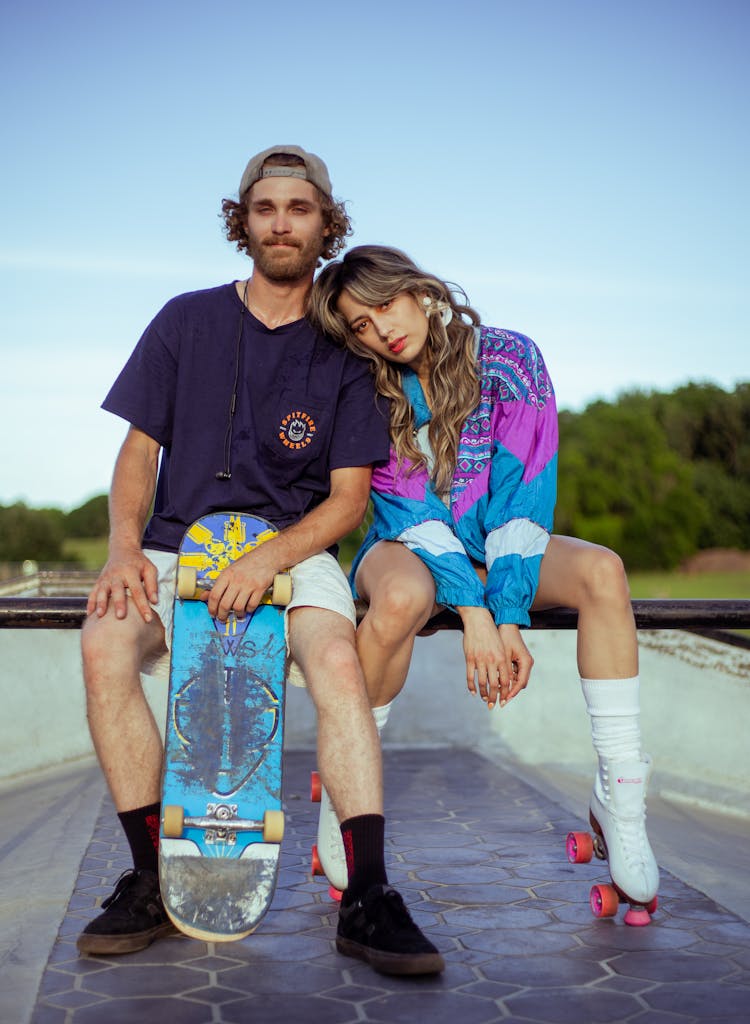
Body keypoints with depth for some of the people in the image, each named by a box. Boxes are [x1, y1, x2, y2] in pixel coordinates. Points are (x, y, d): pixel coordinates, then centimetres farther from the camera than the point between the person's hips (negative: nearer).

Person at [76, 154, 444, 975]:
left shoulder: (342, 351, 5)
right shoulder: (187, 322, 9)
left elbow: (347, 498, 0)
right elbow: (139, 450, 8)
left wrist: (267, 560, -18)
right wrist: (124, 550, -11)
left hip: (293, 547, -1)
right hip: (178, 544, 1)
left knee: (336, 658, -32)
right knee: (105, 644, -28)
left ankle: (366, 899, -29)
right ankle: (153, 877, -17)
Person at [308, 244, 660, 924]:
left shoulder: (508, 358, -11)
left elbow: (525, 492, -16)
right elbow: (410, 509, -15)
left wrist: (510, 616, -25)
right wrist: (473, 612, -27)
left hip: (496, 549, 1)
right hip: (408, 549, -1)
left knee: (601, 569, -29)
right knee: (403, 597, -38)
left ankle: (620, 797, -24)